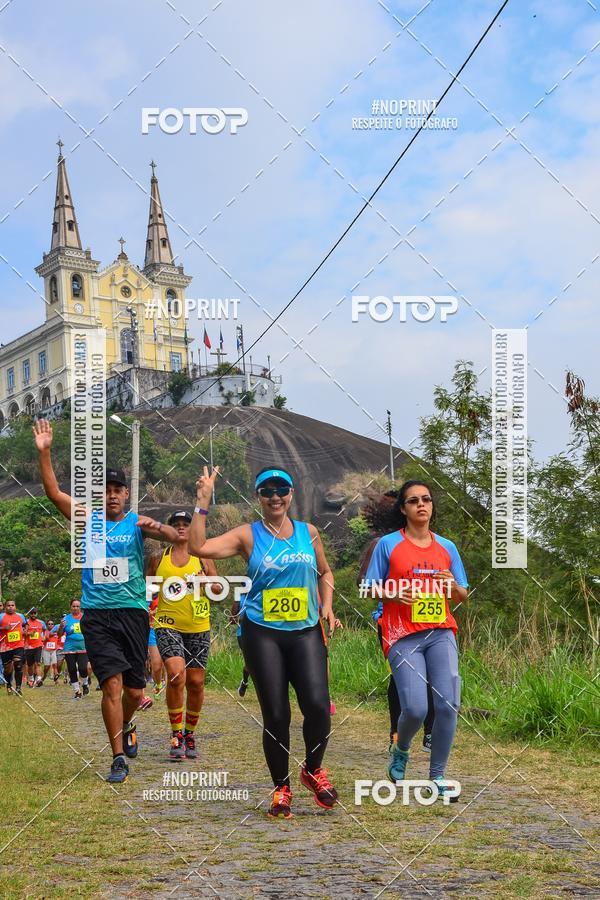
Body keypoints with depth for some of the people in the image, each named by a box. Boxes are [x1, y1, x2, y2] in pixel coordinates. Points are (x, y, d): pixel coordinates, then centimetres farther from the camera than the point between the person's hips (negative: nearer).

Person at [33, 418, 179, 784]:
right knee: (112, 683, -11)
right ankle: (118, 759, -3)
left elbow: (174, 535, -12)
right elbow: (54, 492, -1)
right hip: (97, 615, 0)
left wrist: (160, 529, -35)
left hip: (133, 612, 1)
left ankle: (126, 727, 40)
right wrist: (44, 452, -11)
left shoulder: (137, 523, 4)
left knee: (135, 690, 6)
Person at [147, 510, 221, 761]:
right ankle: (176, 735, -9)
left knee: (195, 682, 5)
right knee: (176, 674, -20)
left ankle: (189, 733, 25)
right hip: (168, 625, -1)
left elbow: (220, 588, 9)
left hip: (198, 627, 1)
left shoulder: (202, 557, 7)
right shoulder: (159, 559, 8)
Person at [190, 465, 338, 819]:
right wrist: (203, 503, -15)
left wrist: (327, 606, 8)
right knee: (276, 714, -1)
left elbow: (324, 572, 23)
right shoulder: (248, 535, 0)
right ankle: (281, 787, 17)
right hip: (263, 634, -2)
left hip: (306, 631, 2)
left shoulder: (308, 532, 9)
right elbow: (198, 547, -11)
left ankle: (313, 769, 14)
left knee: (318, 704, -13)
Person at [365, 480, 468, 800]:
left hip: (440, 633, 3)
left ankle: (438, 775, 7)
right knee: (415, 709, -13)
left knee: (448, 704, -10)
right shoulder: (388, 545, 3)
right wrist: (393, 593, -14)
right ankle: (400, 751, 22)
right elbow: (372, 589, 6)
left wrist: (452, 586, -5)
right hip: (403, 636, -3)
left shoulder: (446, 547, 12)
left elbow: (462, 596, 17)